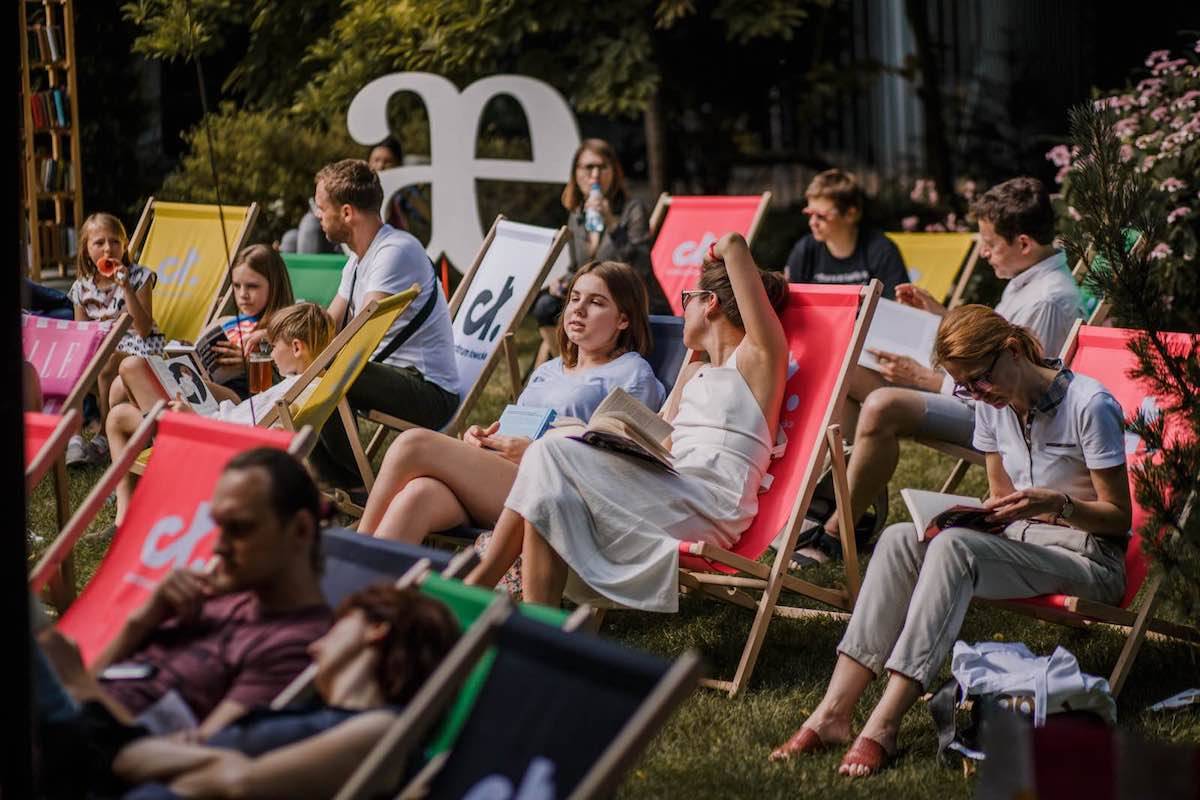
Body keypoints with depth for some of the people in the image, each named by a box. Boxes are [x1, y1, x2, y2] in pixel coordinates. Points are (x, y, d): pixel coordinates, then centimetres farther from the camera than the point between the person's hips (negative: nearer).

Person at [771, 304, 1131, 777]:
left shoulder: (1089, 405, -14)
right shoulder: (994, 405, 6)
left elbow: (1118, 516, -10)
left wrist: (1056, 503, -28)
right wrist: (992, 510, -6)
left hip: (1089, 559, -7)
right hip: (1019, 542, 7)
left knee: (953, 547, -33)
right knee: (900, 539, -21)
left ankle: (883, 728, -40)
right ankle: (834, 711, -29)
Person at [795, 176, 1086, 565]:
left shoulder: (1050, 300, -22)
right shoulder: (1026, 279, 11)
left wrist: (923, 378, -19)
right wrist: (939, 313, 12)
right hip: (973, 392, 11)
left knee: (883, 406, -32)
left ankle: (836, 534, -22)